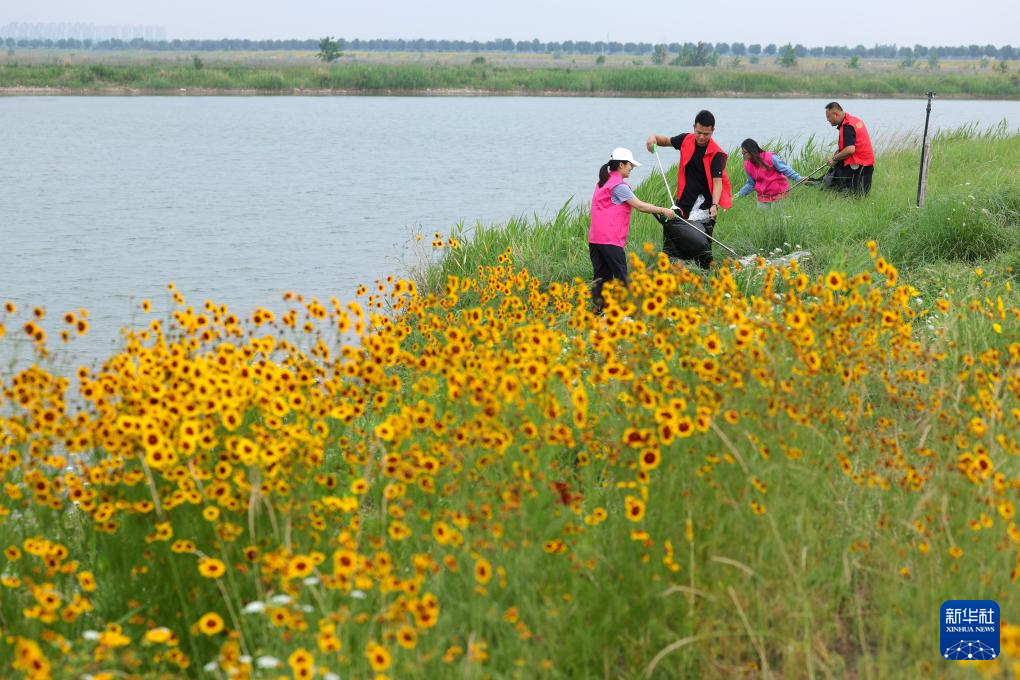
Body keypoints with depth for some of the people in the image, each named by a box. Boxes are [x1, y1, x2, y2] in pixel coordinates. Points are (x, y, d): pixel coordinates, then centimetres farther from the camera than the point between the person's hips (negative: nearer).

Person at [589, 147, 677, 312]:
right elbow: (640, 206, -10)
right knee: (620, 274, -3)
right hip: (610, 239, -8)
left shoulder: (603, 182, 18)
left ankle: (599, 308, 6)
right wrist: (662, 210, -3)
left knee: (601, 275, 8)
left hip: (595, 238, 8)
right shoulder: (619, 185, -10)